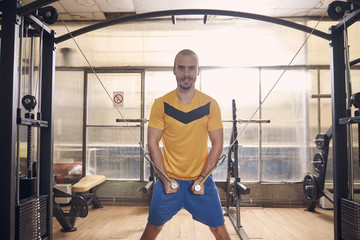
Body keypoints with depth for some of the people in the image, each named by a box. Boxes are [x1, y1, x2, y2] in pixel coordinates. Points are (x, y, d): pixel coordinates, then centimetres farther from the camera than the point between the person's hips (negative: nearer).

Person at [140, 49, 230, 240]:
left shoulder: (210, 105, -6)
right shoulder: (161, 104, -7)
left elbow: (217, 145, -3)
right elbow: (153, 144, -5)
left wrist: (202, 178, -9)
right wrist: (166, 180, -9)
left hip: (201, 178, 0)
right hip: (169, 178, 0)